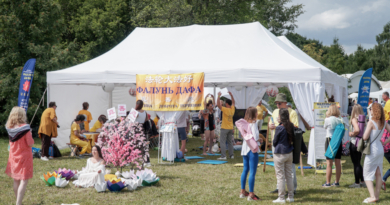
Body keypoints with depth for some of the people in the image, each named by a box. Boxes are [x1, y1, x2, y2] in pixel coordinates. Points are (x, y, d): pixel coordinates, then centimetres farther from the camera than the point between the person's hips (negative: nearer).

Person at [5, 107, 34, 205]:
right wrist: (30, 135, 0)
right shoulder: (25, 128, -19)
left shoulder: (10, 128, -2)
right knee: (24, 181, -3)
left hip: (13, 157, 6)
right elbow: (30, 144, -16)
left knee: (16, 180, 16)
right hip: (24, 157, -6)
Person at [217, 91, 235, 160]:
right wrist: (231, 95, 23)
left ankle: (223, 156, -12)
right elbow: (233, 102, 22)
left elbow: (218, 104, -20)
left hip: (224, 128, -7)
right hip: (231, 128, 7)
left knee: (222, 142, -6)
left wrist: (219, 96, -14)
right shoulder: (232, 109, 3)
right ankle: (231, 155, 16)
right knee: (230, 142, 15)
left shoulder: (225, 109, -16)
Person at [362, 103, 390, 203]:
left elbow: (365, 137, -19)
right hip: (380, 149, 7)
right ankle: (376, 195, 20)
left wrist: (366, 131, 0)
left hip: (372, 150, -7)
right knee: (378, 173, 13)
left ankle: (372, 197, -8)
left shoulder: (371, 122, -18)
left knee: (367, 173, 1)